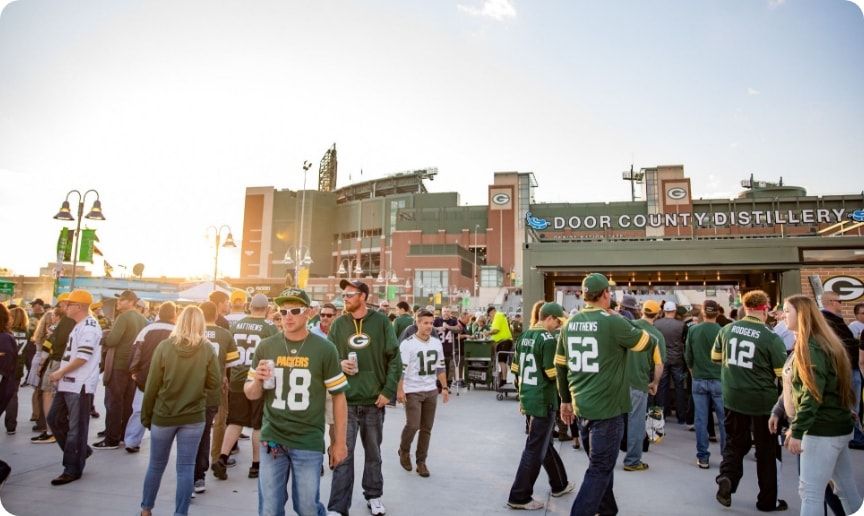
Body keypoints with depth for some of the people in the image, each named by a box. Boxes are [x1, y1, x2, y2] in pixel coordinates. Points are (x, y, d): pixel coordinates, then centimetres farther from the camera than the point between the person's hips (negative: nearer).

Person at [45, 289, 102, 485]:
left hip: (80, 386, -11)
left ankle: (73, 469, 9)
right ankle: (80, 451, 29)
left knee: (76, 428, -1)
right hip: (68, 383, 11)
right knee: (55, 419, 17)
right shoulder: (80, 326, 17)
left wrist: (60, 372, -11)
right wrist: (61, 374, 13)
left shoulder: (89, 326, -16)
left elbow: (82, 358, -22)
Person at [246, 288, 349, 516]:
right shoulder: (265, 347, 0)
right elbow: (251, 394, 8)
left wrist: (339, 441, -1)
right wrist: (258, 380, -15)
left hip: (308, 442, -2)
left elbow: (338, 396, -2)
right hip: (272, 438, 3)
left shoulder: (325, 349, -8)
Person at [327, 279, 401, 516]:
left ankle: (374, 496, 34)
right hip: (346, 400, 0)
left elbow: (394, 358, -3)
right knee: (343, 454, 1)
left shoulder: (381, 321, -4)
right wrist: (338, 364, -13)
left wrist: (388, 391, -8)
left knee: (373, 452, 16)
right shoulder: (338, 324, 1)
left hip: (374, 399, 0)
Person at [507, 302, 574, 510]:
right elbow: (554, 373, -20)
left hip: (527, 398, 9)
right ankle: (519, 497, 8)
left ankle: (559, 484, 39)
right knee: (535, 449, 1)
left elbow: (516, 368, 11)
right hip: (543, 401, -9)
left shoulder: (525, 336, 8)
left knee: (544, 443, 22)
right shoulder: (548, 339, -17)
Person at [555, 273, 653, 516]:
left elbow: (560, 366, 10)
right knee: (600, 469, 3)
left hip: (581, 406, 7)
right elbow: (648, 342, 0)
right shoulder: (613, 322, -15)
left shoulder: (569, 324, 3)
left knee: (599, 464, 23)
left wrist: (566, 400, 19)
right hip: (607, 408, -7)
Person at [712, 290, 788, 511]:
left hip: (733, 397, 3)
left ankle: (726, 477, -4)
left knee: (735, 443, 19)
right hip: (762, 400, -3)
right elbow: (783, 374, -10)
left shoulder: (727, 329, -1)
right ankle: (767, 500, 25)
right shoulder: (771, 337, -15)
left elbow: (715, 356, 14)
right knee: (766, 450, 14)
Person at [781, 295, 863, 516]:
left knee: (810, 491, -6)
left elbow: (812, 393, -21)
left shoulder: (810, 346, -15)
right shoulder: (822, 342, 16)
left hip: (822, 429, -10)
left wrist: (797, 431, -20)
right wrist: (794, 426, 21)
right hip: (838, 426, 10)